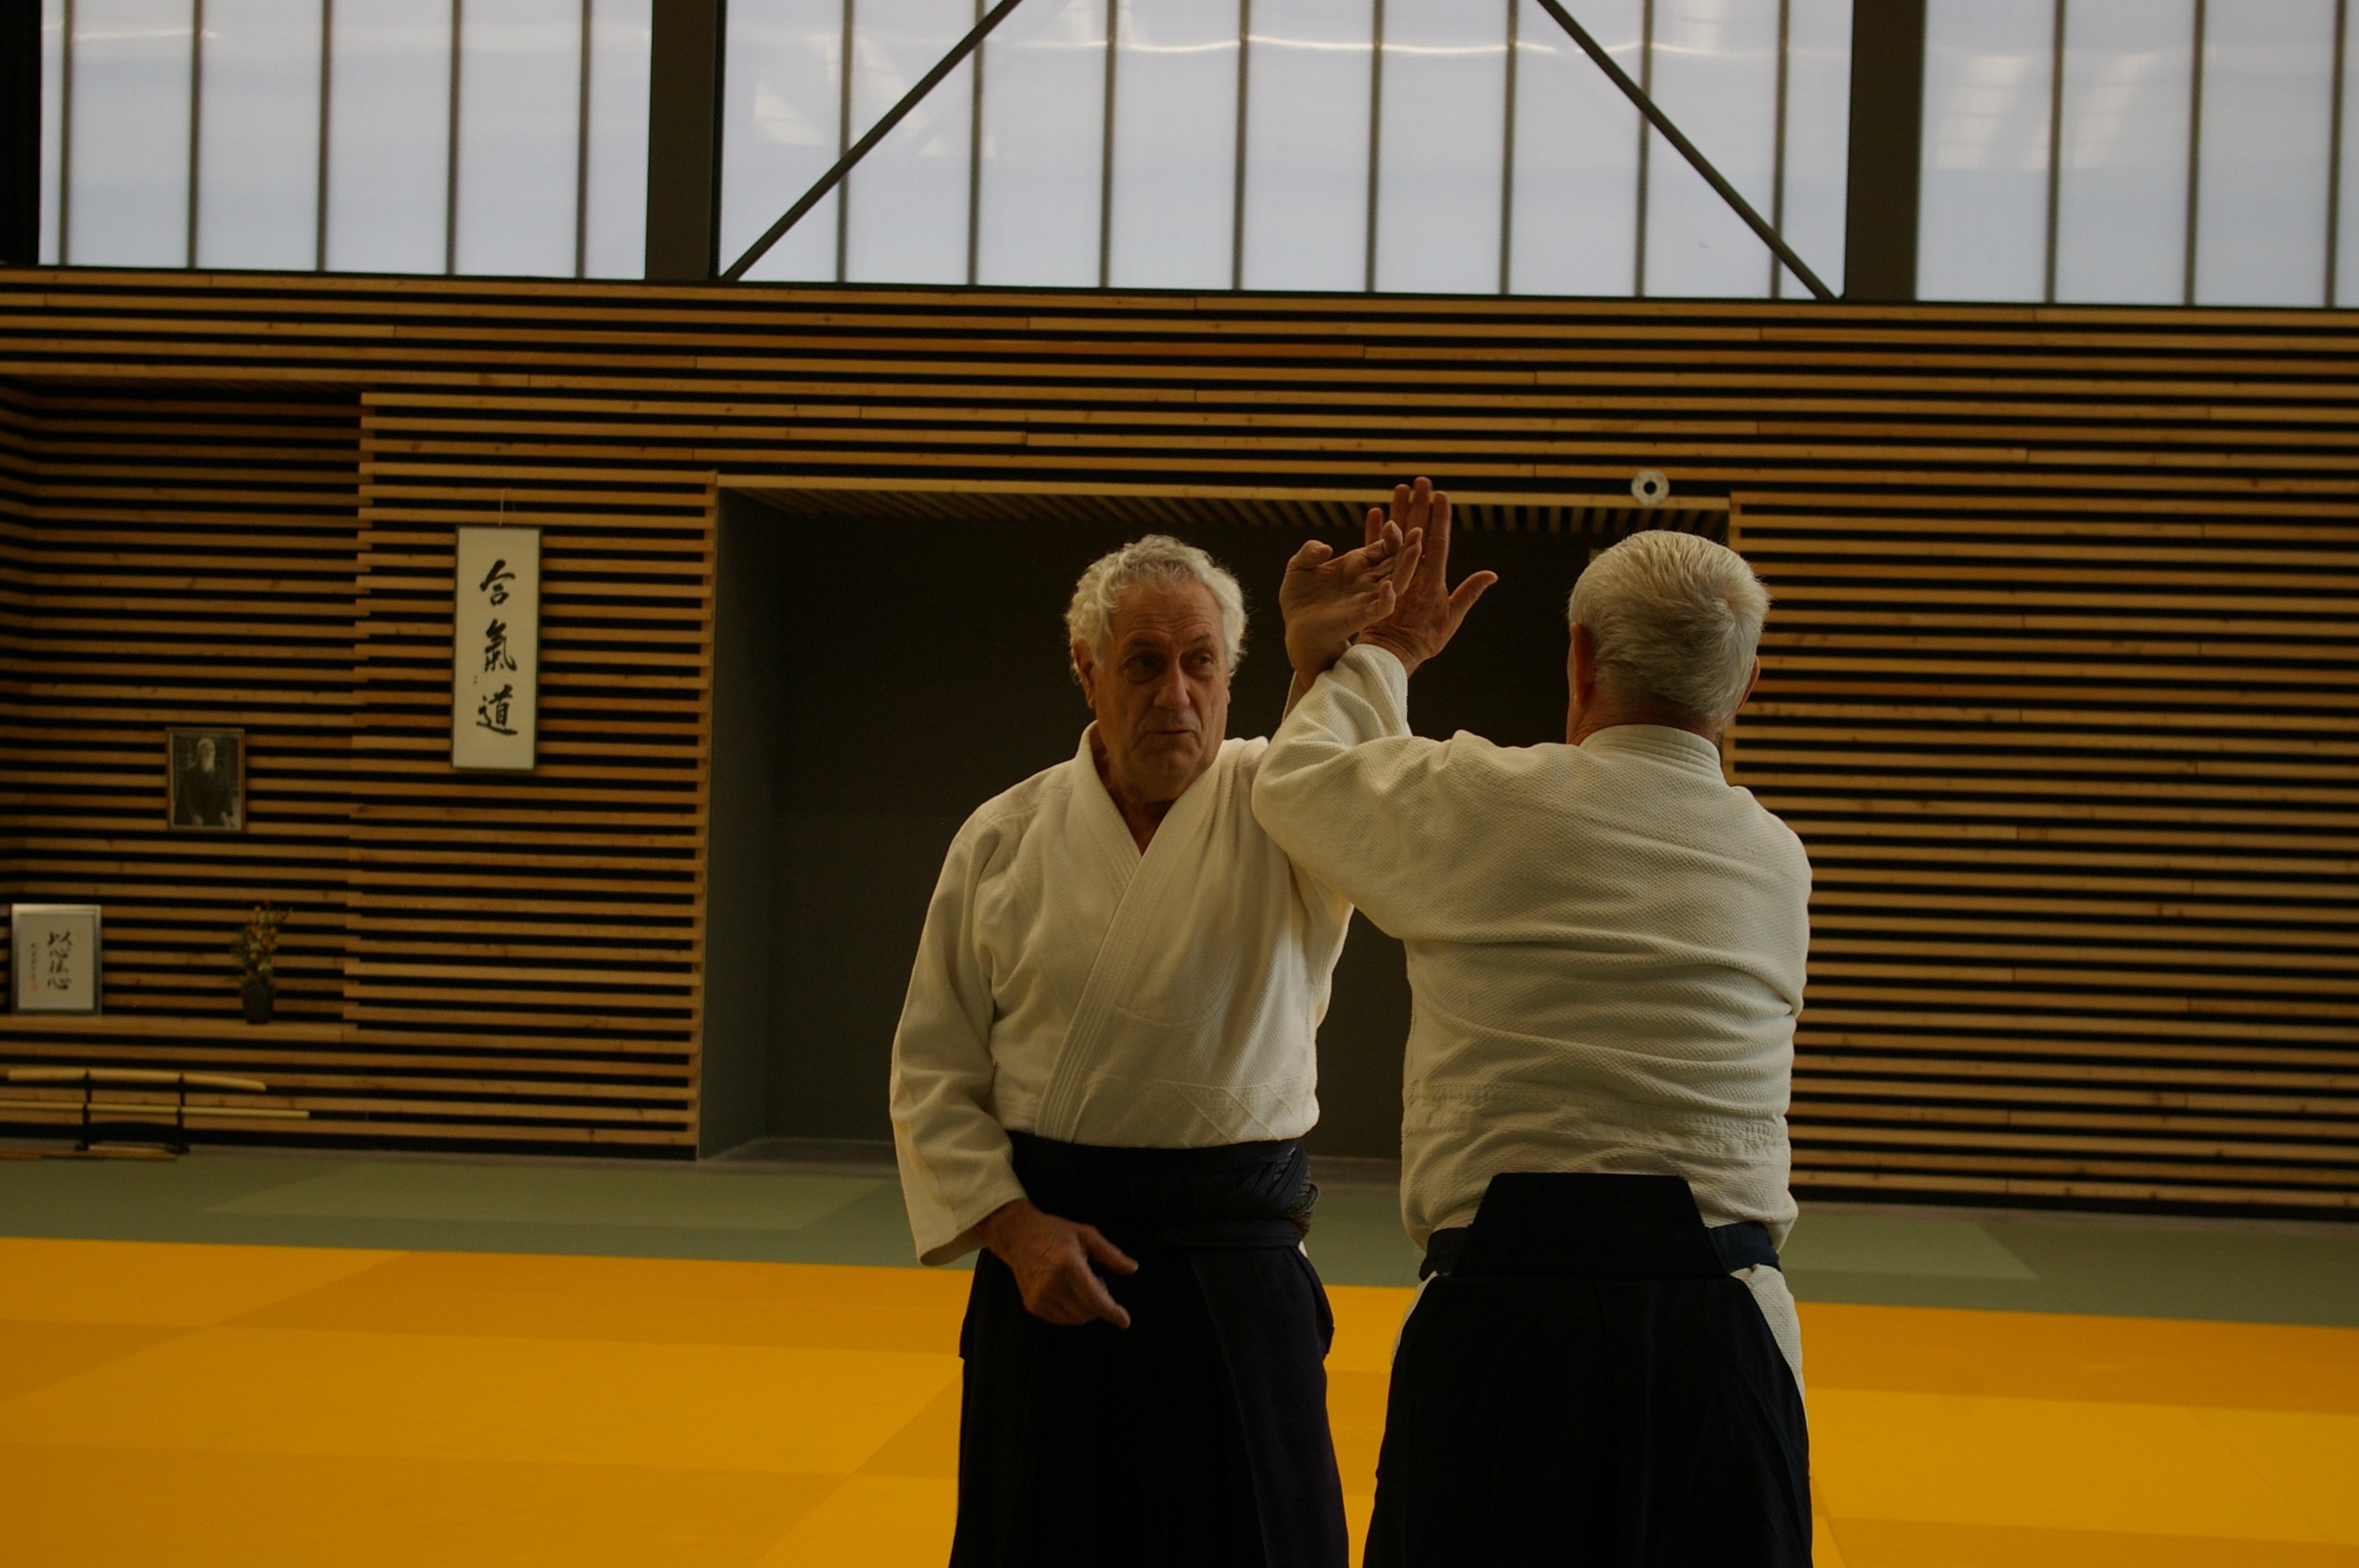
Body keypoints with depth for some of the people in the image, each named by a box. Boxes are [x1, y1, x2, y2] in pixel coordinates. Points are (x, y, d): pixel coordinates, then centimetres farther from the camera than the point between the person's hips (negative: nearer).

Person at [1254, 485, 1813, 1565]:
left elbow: (1298, 782, 14)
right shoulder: (1775, 863, 9)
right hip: (1719, 1324, 3)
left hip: (1510, 1311, -3)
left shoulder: (1488, 800, -5)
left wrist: (1386, 651, 32)